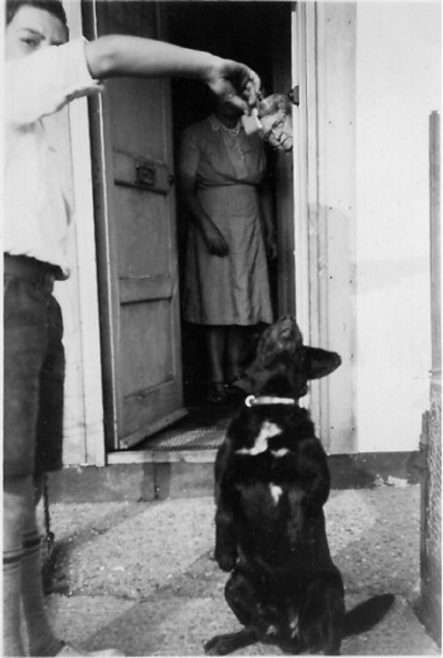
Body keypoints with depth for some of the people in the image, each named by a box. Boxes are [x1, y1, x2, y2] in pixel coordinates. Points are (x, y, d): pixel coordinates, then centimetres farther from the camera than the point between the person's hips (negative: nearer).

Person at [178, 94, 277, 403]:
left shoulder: (254, 137, 15)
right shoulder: (195, 135, 3)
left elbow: (264, 188, 17)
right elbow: (187, 188, -5)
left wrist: (270, 232, 10)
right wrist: (207, 227, -17)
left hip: (249, 228, 4)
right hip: (212, 227, -3)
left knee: (244, 303, 0)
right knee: (215, 305, -5)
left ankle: (235, 374, 8)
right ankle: (217, 380, -1)